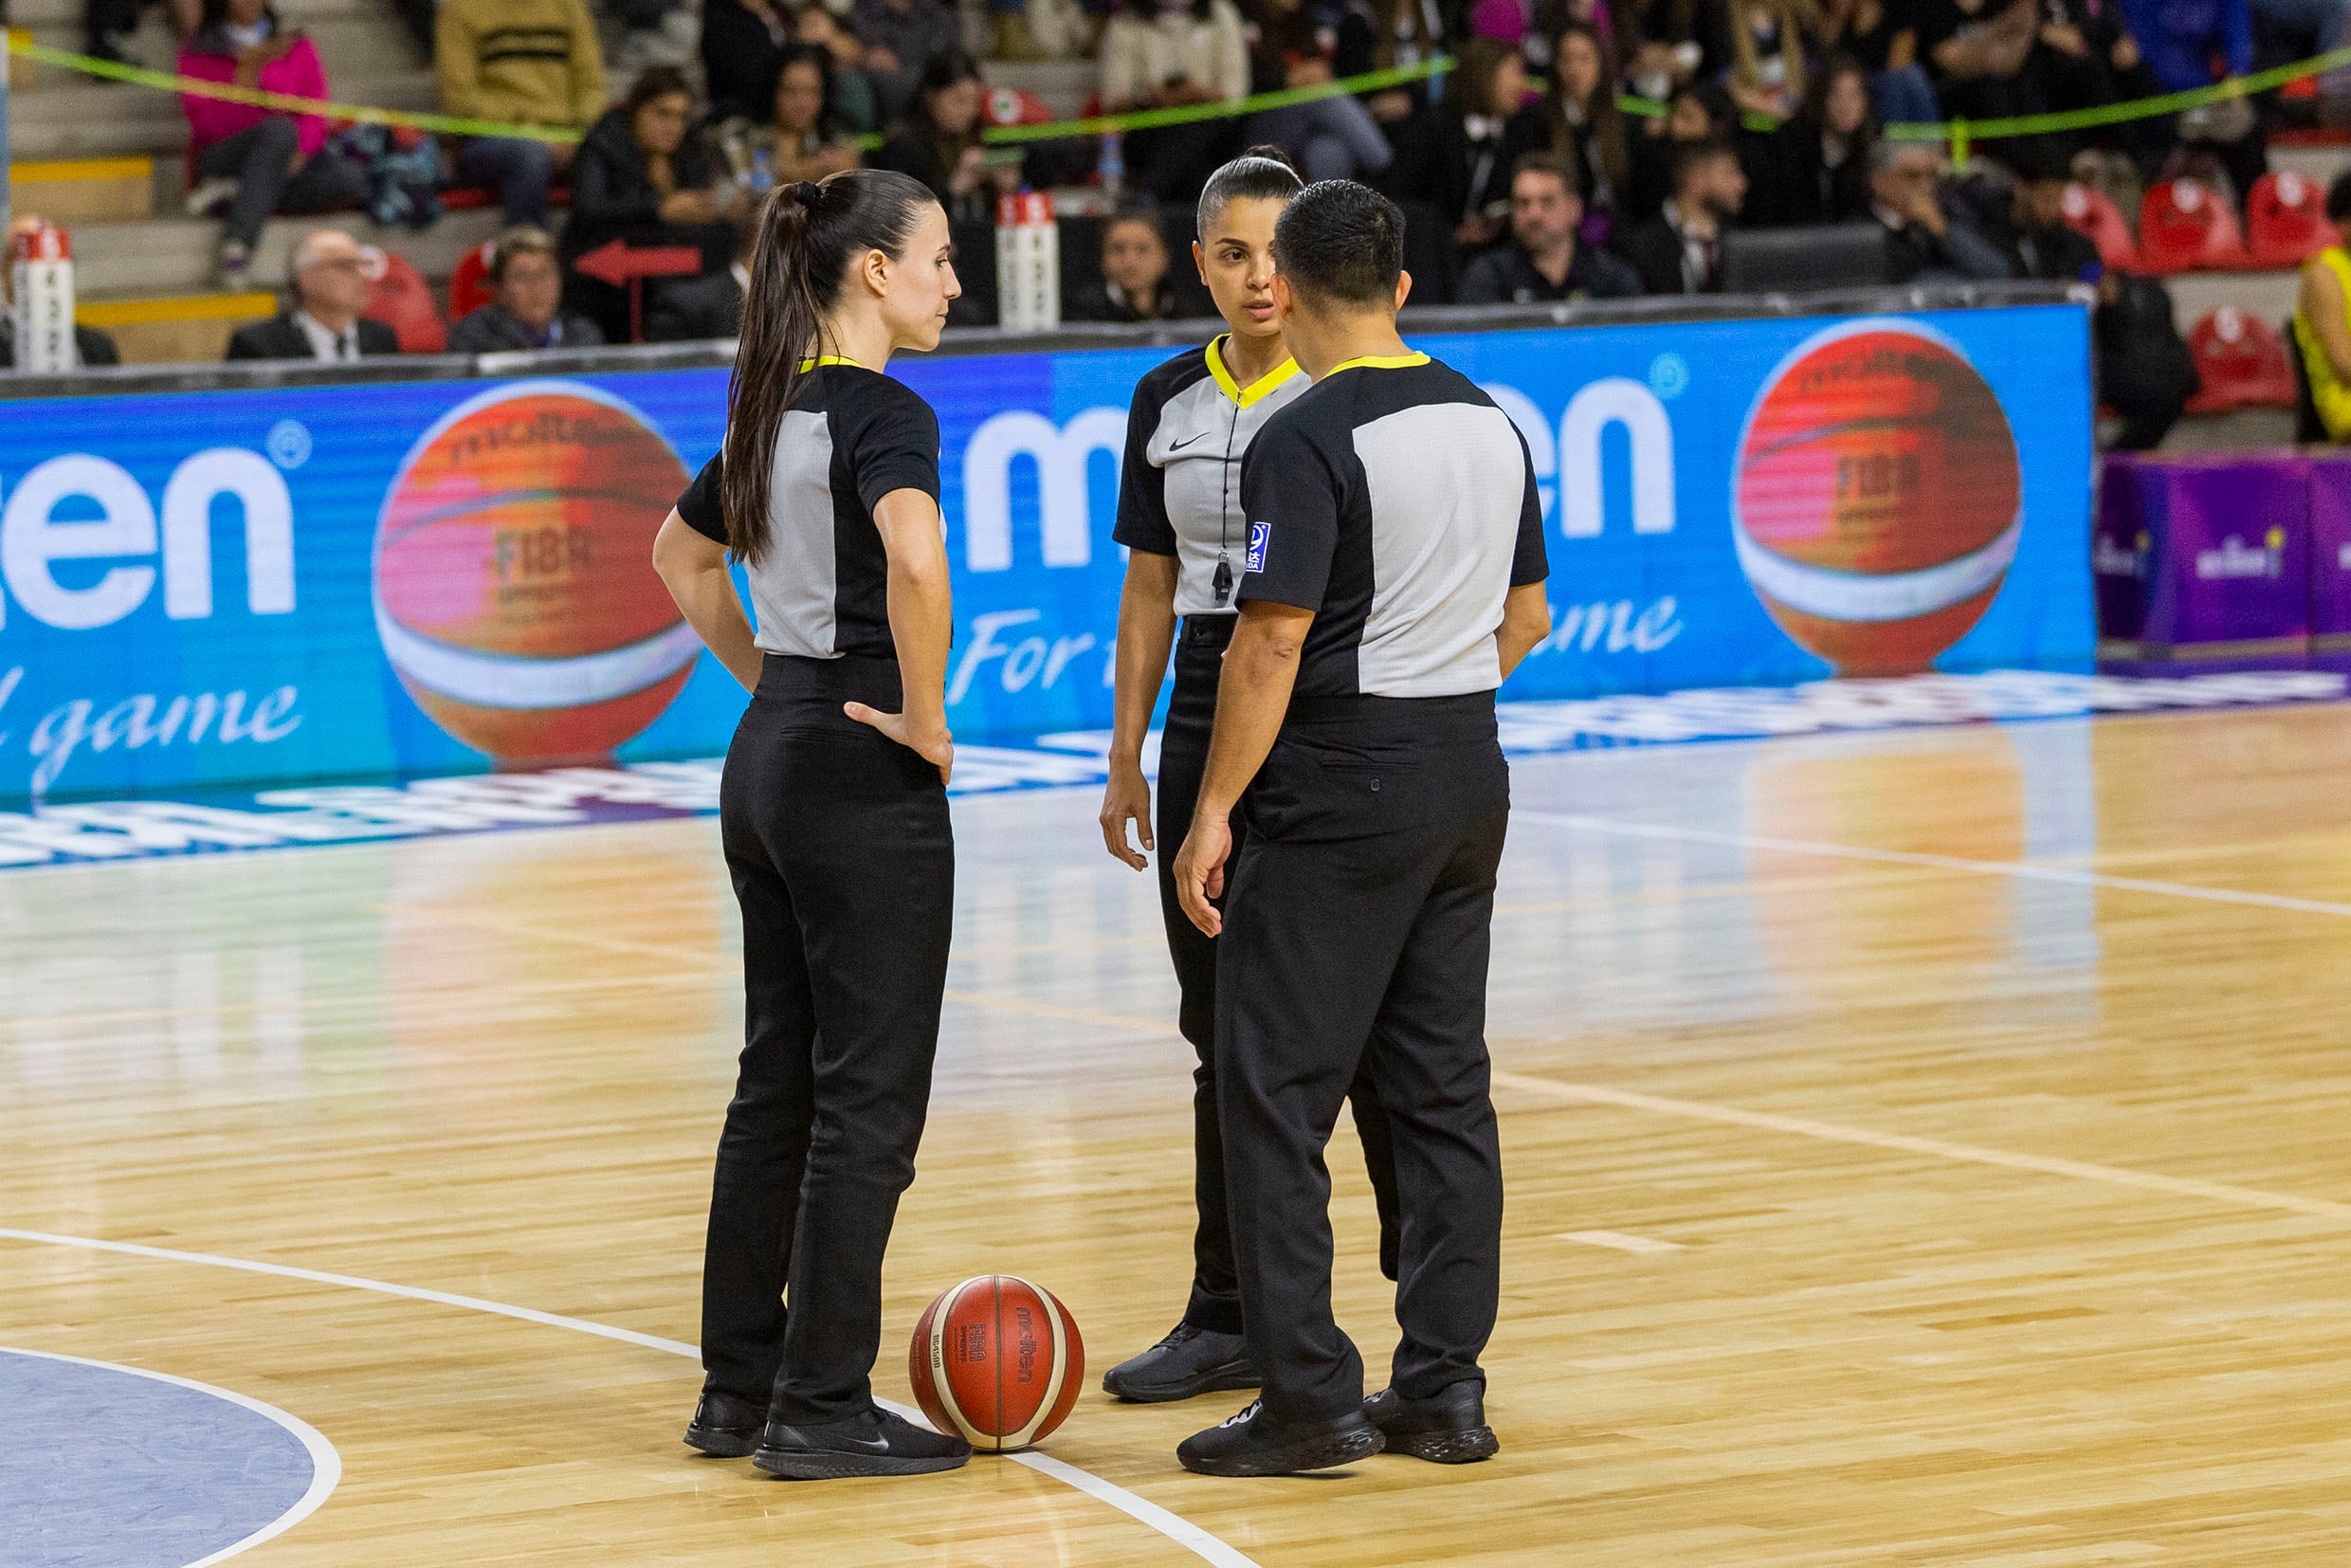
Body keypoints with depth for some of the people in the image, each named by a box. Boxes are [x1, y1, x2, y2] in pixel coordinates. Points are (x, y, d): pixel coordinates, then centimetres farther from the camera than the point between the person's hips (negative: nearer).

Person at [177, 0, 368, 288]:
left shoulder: (297, 46, 16)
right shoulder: (199, 53, 8)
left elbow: (314, 113, 5)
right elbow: (207, 126, -4)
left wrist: (300, 153, -15)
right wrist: (247, 74, -13)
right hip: (220, 162, -3)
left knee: (353, 180, -28)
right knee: (279, 128, -36)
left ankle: (230, 192, -26)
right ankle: (237, 243, -43)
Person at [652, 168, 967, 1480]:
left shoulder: (774, 410, 11)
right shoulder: (884, 413, -15)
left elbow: (683, 552, 27)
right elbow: (915, 561, -34)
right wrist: (925, 719, -21)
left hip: (769, 764, 9)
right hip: (864, 780, -9)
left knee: (779, 1086, 14)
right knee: (869, 1100, -2)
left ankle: (740, 1388, 19)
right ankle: (822, 1409, 1)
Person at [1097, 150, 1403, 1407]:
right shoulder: (1167, 402, 9)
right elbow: (1151, 589, 14)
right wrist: (1126, 758, 11)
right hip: (1205, 737, 5)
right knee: (1222, 1037, 9)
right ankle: (1229, 1321, 17)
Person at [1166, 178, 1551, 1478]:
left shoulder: (1308, 441, -15)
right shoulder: (1490, 422, 9)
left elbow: (1271, 645, -18)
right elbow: (1526, 619, 16)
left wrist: (1216, 810, -12)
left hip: (1337, 788, -7)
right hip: (1471, 780, 8)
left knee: (1272, 1092, -1)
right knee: (1441, 1090, 11)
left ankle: (1310, 1401, -3)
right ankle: (1442, 1393, 12)